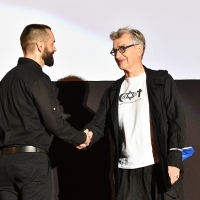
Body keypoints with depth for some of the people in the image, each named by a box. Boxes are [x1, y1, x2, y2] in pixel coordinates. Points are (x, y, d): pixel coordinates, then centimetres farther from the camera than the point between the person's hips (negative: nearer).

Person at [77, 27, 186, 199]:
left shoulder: (162, 81, 2)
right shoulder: (113, 91, 15)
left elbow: (177, 121, -3)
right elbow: (99, 123, 8)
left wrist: (174, 161, -12)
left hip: (162, 167, -4)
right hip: (127, 171, 4)